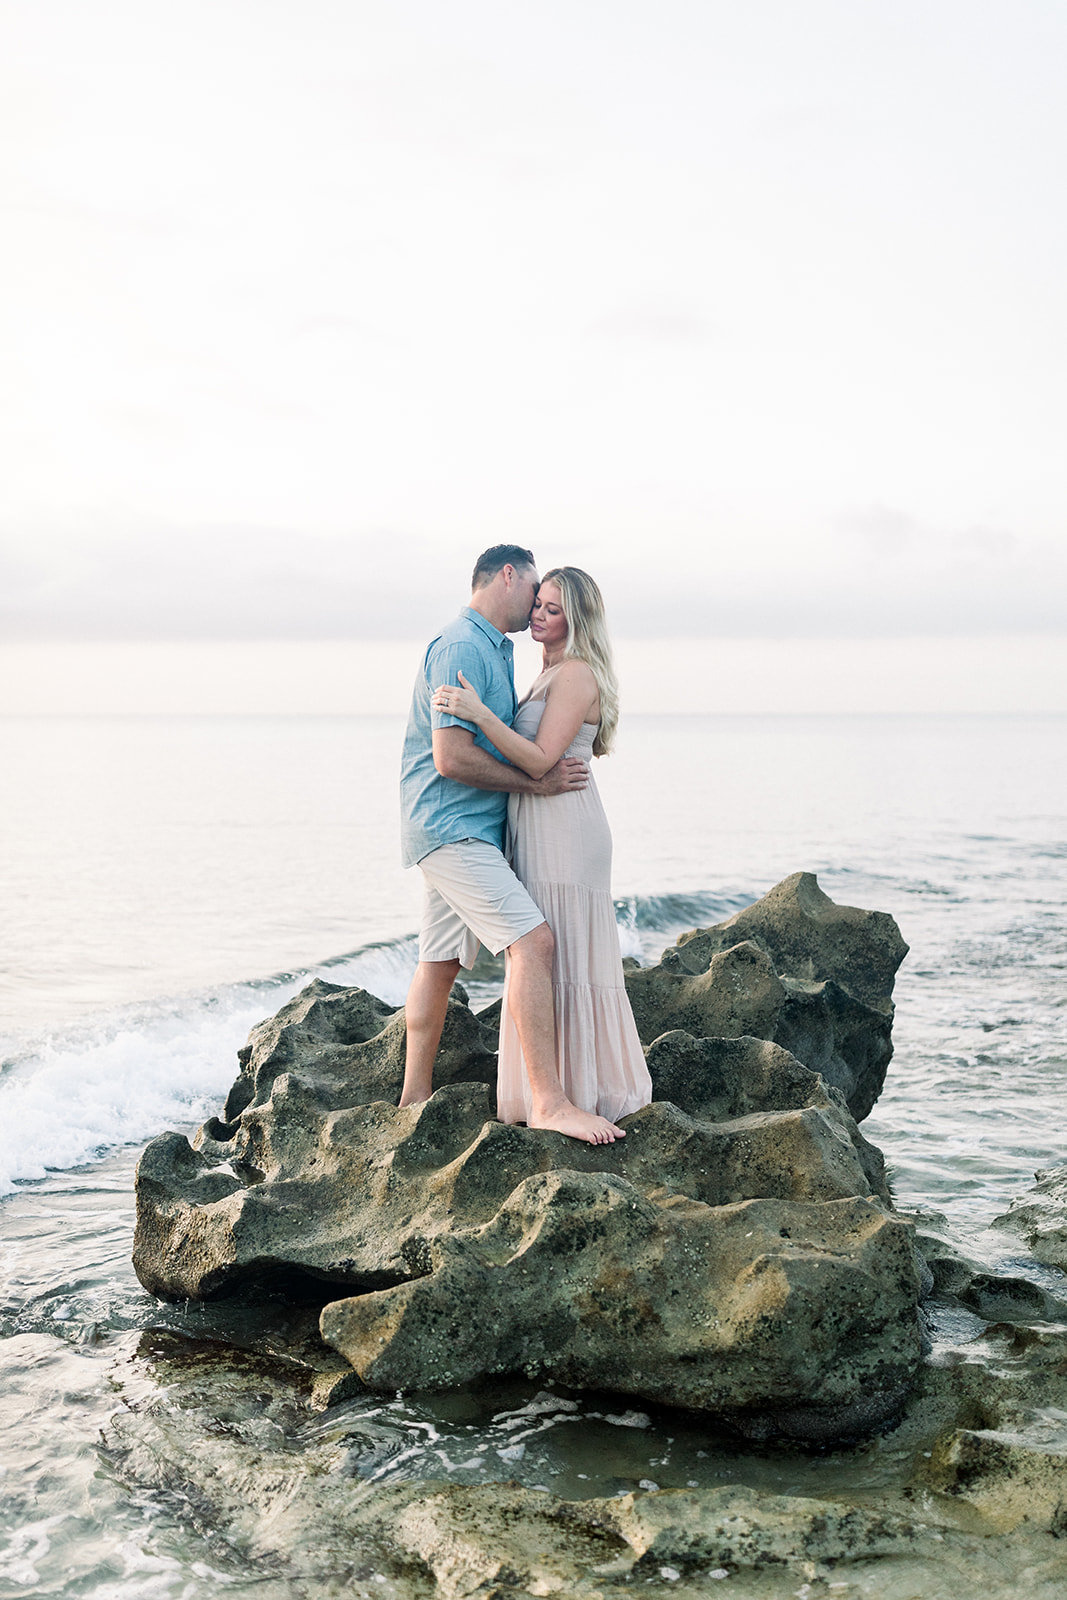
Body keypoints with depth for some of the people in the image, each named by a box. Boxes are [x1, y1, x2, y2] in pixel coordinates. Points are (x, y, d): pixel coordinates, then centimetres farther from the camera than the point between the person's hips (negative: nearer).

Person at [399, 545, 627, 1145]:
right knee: (533, 941, -19)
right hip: (450, 826, -11)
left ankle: (415, 1097, 21)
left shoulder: (494, 650, 19)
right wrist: (536, 782, -14)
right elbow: (452, 758, -22)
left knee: (441, 960, 13)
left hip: (469, 831, 11)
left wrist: (551, 767, 13)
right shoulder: (461, 647, -15)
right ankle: (550, 1102, -21)